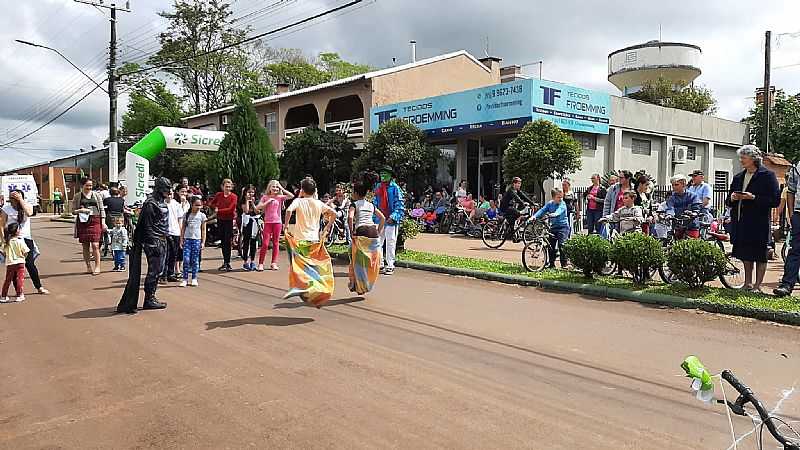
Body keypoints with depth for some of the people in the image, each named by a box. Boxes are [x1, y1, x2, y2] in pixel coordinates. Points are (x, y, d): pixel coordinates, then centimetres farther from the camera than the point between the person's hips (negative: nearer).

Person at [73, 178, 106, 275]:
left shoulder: (97, 195, 10)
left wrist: (103, 222, 3)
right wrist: (81, 210, -12)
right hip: (83, 222, 1)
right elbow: (73, 210, 9)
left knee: (95, 245, -9)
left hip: (95, 221, -1)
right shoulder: (77, 196, 8)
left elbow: (102, 209, 11)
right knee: (85, 246, 5)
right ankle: (88, 266, 14)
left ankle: (97, 266, -4)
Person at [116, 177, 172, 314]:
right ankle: (149, 299, 7)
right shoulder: (151, 203, -15)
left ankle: (151, 297, 23)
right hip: (154, 242, -9)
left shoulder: (162, 203, 13)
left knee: (158, 270, 14)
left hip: (162, 241, 9)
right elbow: (148, 226, -18)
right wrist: (153, 244, -20)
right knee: (154, 271, -3)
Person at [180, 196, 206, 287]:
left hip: (197, 239, 0)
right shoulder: (187, 214, 4)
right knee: (186, 259, -7)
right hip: (187, 239, 0)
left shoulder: (202, 215, 3)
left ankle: (194, 279, 11)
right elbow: (183, 228, 8)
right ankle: (185, 279, -1)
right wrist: (181, 240, 3)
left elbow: (203, 230, 5)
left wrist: (203, 242, 0)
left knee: (195, 260, 3)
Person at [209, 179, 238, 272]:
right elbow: (212, 203, 18)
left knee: (227, 242, -7)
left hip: (229, 220, -5)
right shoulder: (219, 195, 6)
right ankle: (225, 262, 18)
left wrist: (219, 210, -17)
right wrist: (216, 207, -2)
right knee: (223, 241, 10)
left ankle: (227, 263, -3)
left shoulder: (234, 197, -7)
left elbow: (230, 209, -15)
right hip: (220, 220, 5)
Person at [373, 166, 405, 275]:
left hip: (391, 220, -5)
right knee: (377, 243, 8)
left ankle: (390, 266, 7)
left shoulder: (395, 188, -3)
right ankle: (379, 264, 18)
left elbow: (400, 205, -6)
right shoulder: (377, 187, 12)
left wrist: (393, 217, -16)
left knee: (390, 243, -1)